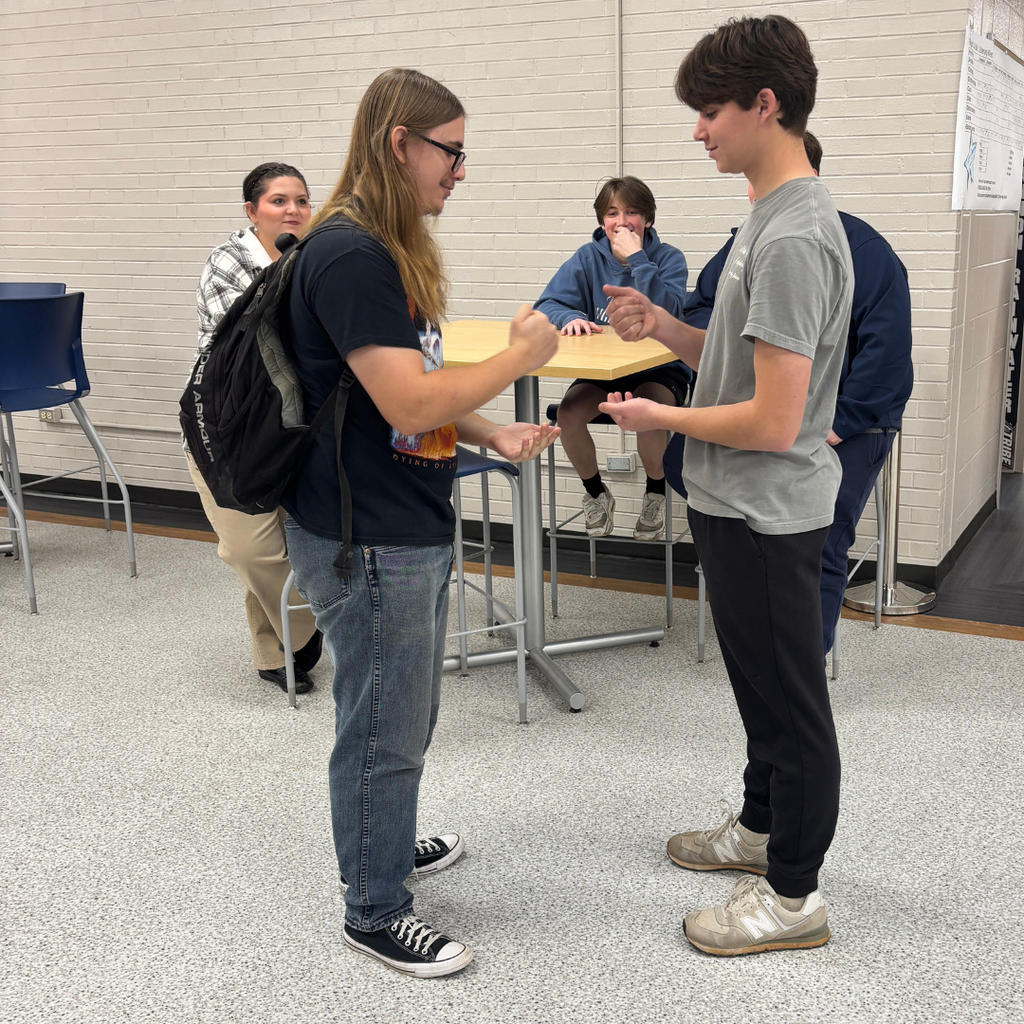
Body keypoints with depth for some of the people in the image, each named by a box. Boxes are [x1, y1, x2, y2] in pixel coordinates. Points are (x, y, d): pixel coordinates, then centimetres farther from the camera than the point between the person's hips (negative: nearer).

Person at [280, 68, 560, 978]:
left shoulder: (387, 249, 12)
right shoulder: (349, 255, -21)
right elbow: (410, 403, -25)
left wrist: (492, 436, 8)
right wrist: (520, 357, -14)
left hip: (412, 527, 10)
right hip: (365, 539, -10)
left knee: (403, 717, 24)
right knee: (384, 730, 4)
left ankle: (379, 843, 44)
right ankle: (375, 912, 22)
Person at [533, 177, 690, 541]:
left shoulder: (668, 258, -6)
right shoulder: (588, 258, 1)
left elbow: (667, 314, -23)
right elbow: (547, 304, -7)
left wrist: (637, 259, -25)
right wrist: (570, 317, -30)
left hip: (659, 367, -3)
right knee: (569, 415, -26)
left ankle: (656, 496, -2)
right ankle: (596, 494, 5)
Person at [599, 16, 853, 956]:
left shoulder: (794, 238, -24)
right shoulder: (771, 217, 9)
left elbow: (772, 422, -26)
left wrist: (657, 418, -11)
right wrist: (663, 328, 1)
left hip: (768, 516, -10)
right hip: (741, 507, 10)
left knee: (790, 699, 5)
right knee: (762, 685, 23)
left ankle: (794, 894, 22)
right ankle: (763, 827, 43)